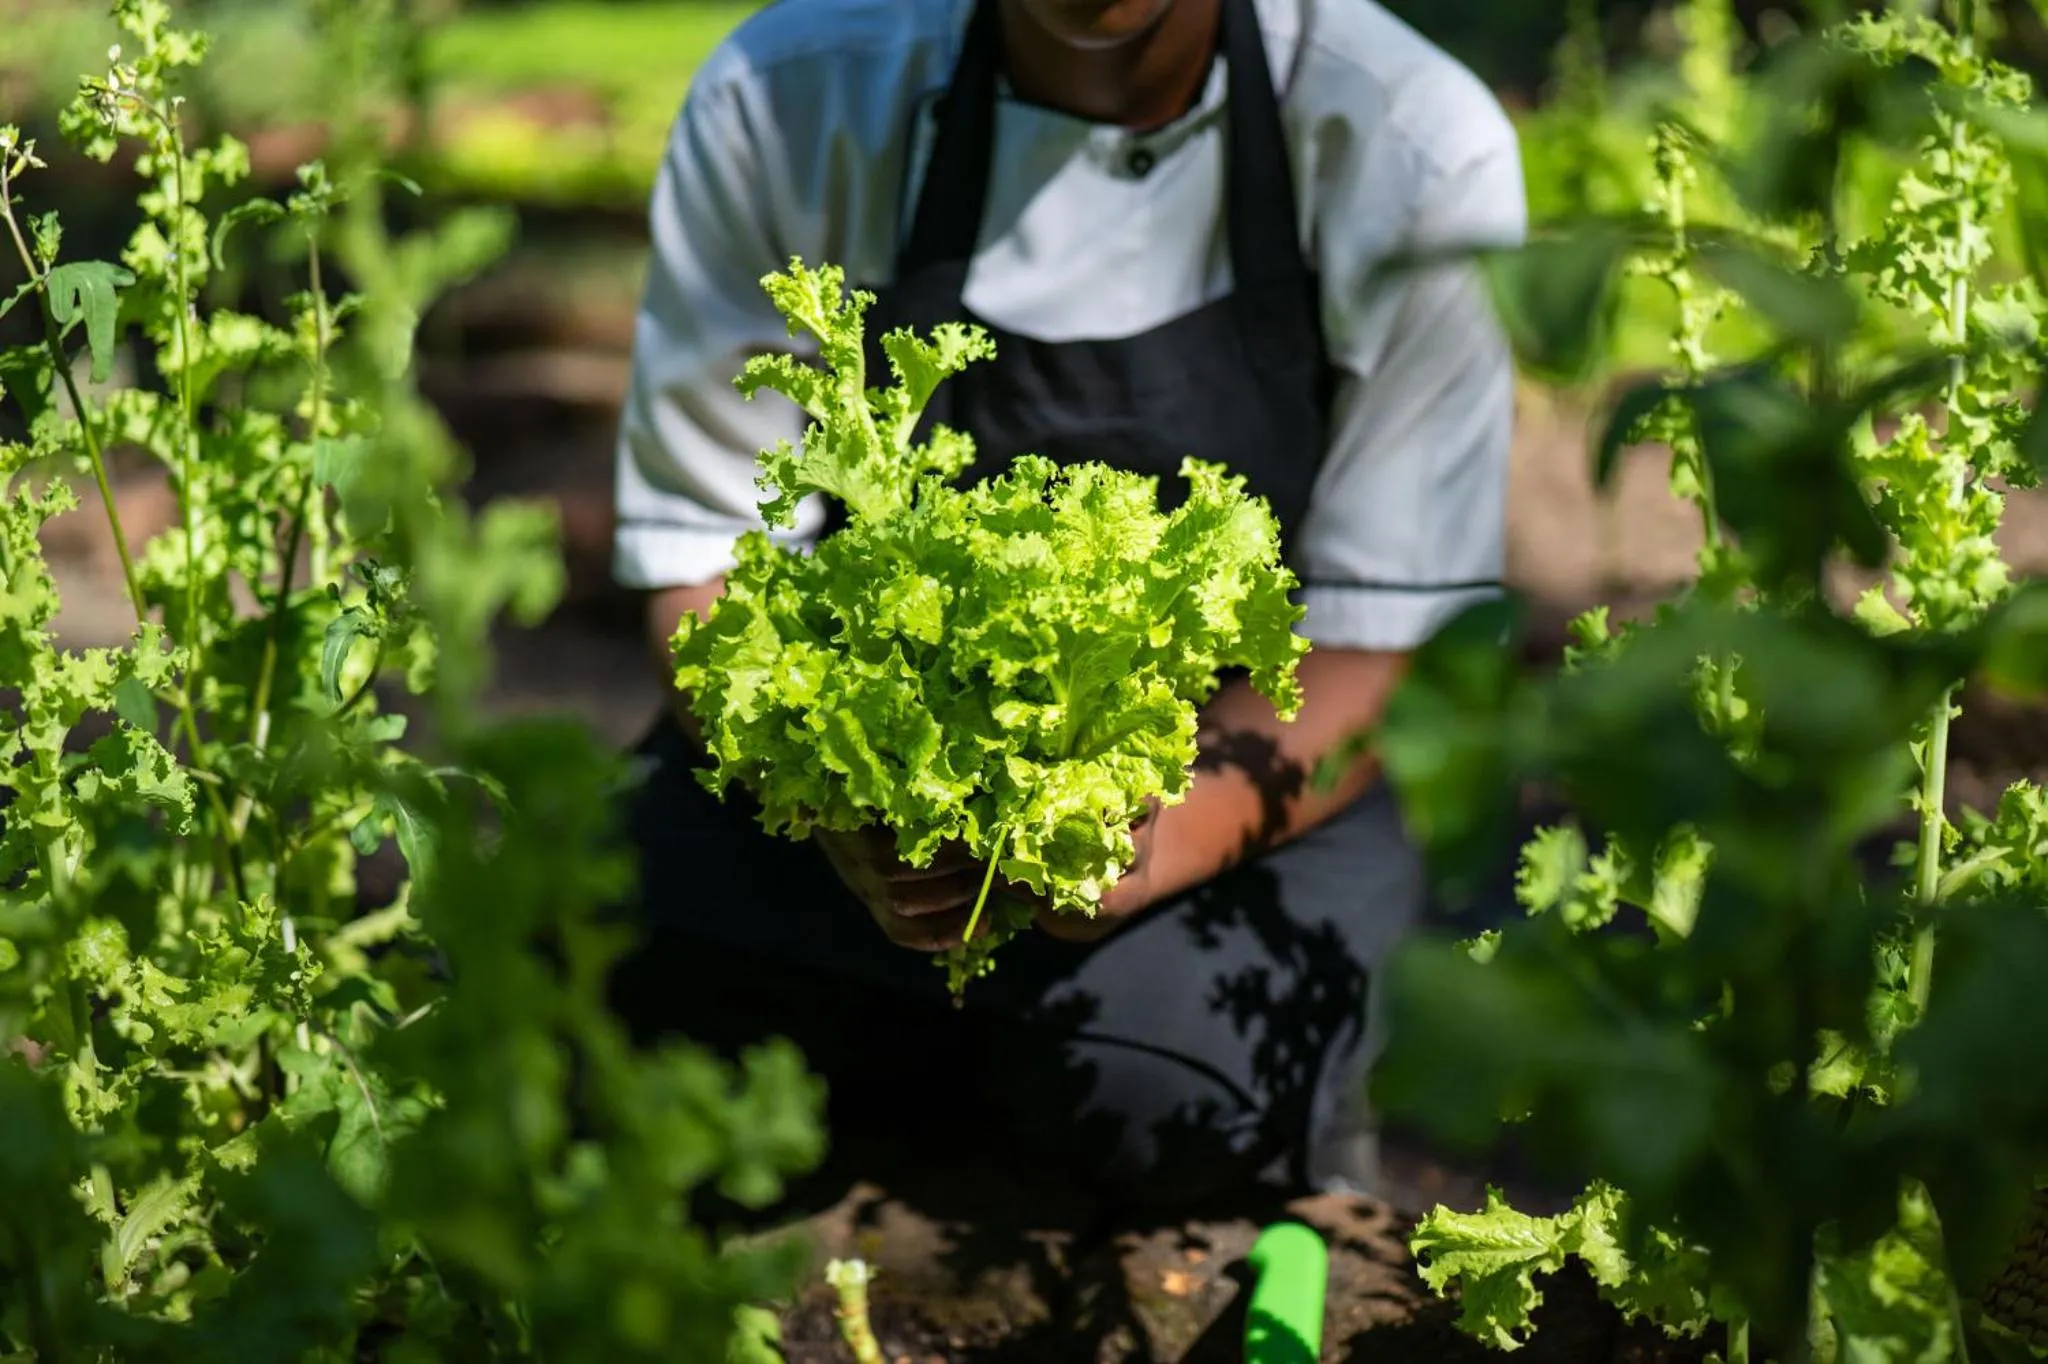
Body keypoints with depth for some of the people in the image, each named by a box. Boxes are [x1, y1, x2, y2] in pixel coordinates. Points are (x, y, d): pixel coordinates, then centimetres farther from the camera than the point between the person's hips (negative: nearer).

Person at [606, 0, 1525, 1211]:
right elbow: (703, 557, -5)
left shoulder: (1413, 154, -12)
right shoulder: (784, 100, -8)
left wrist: (1163, 836, -30)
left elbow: (1379, 642, -10)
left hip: (1229, 804, -1)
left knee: (1176, 1105, -33)